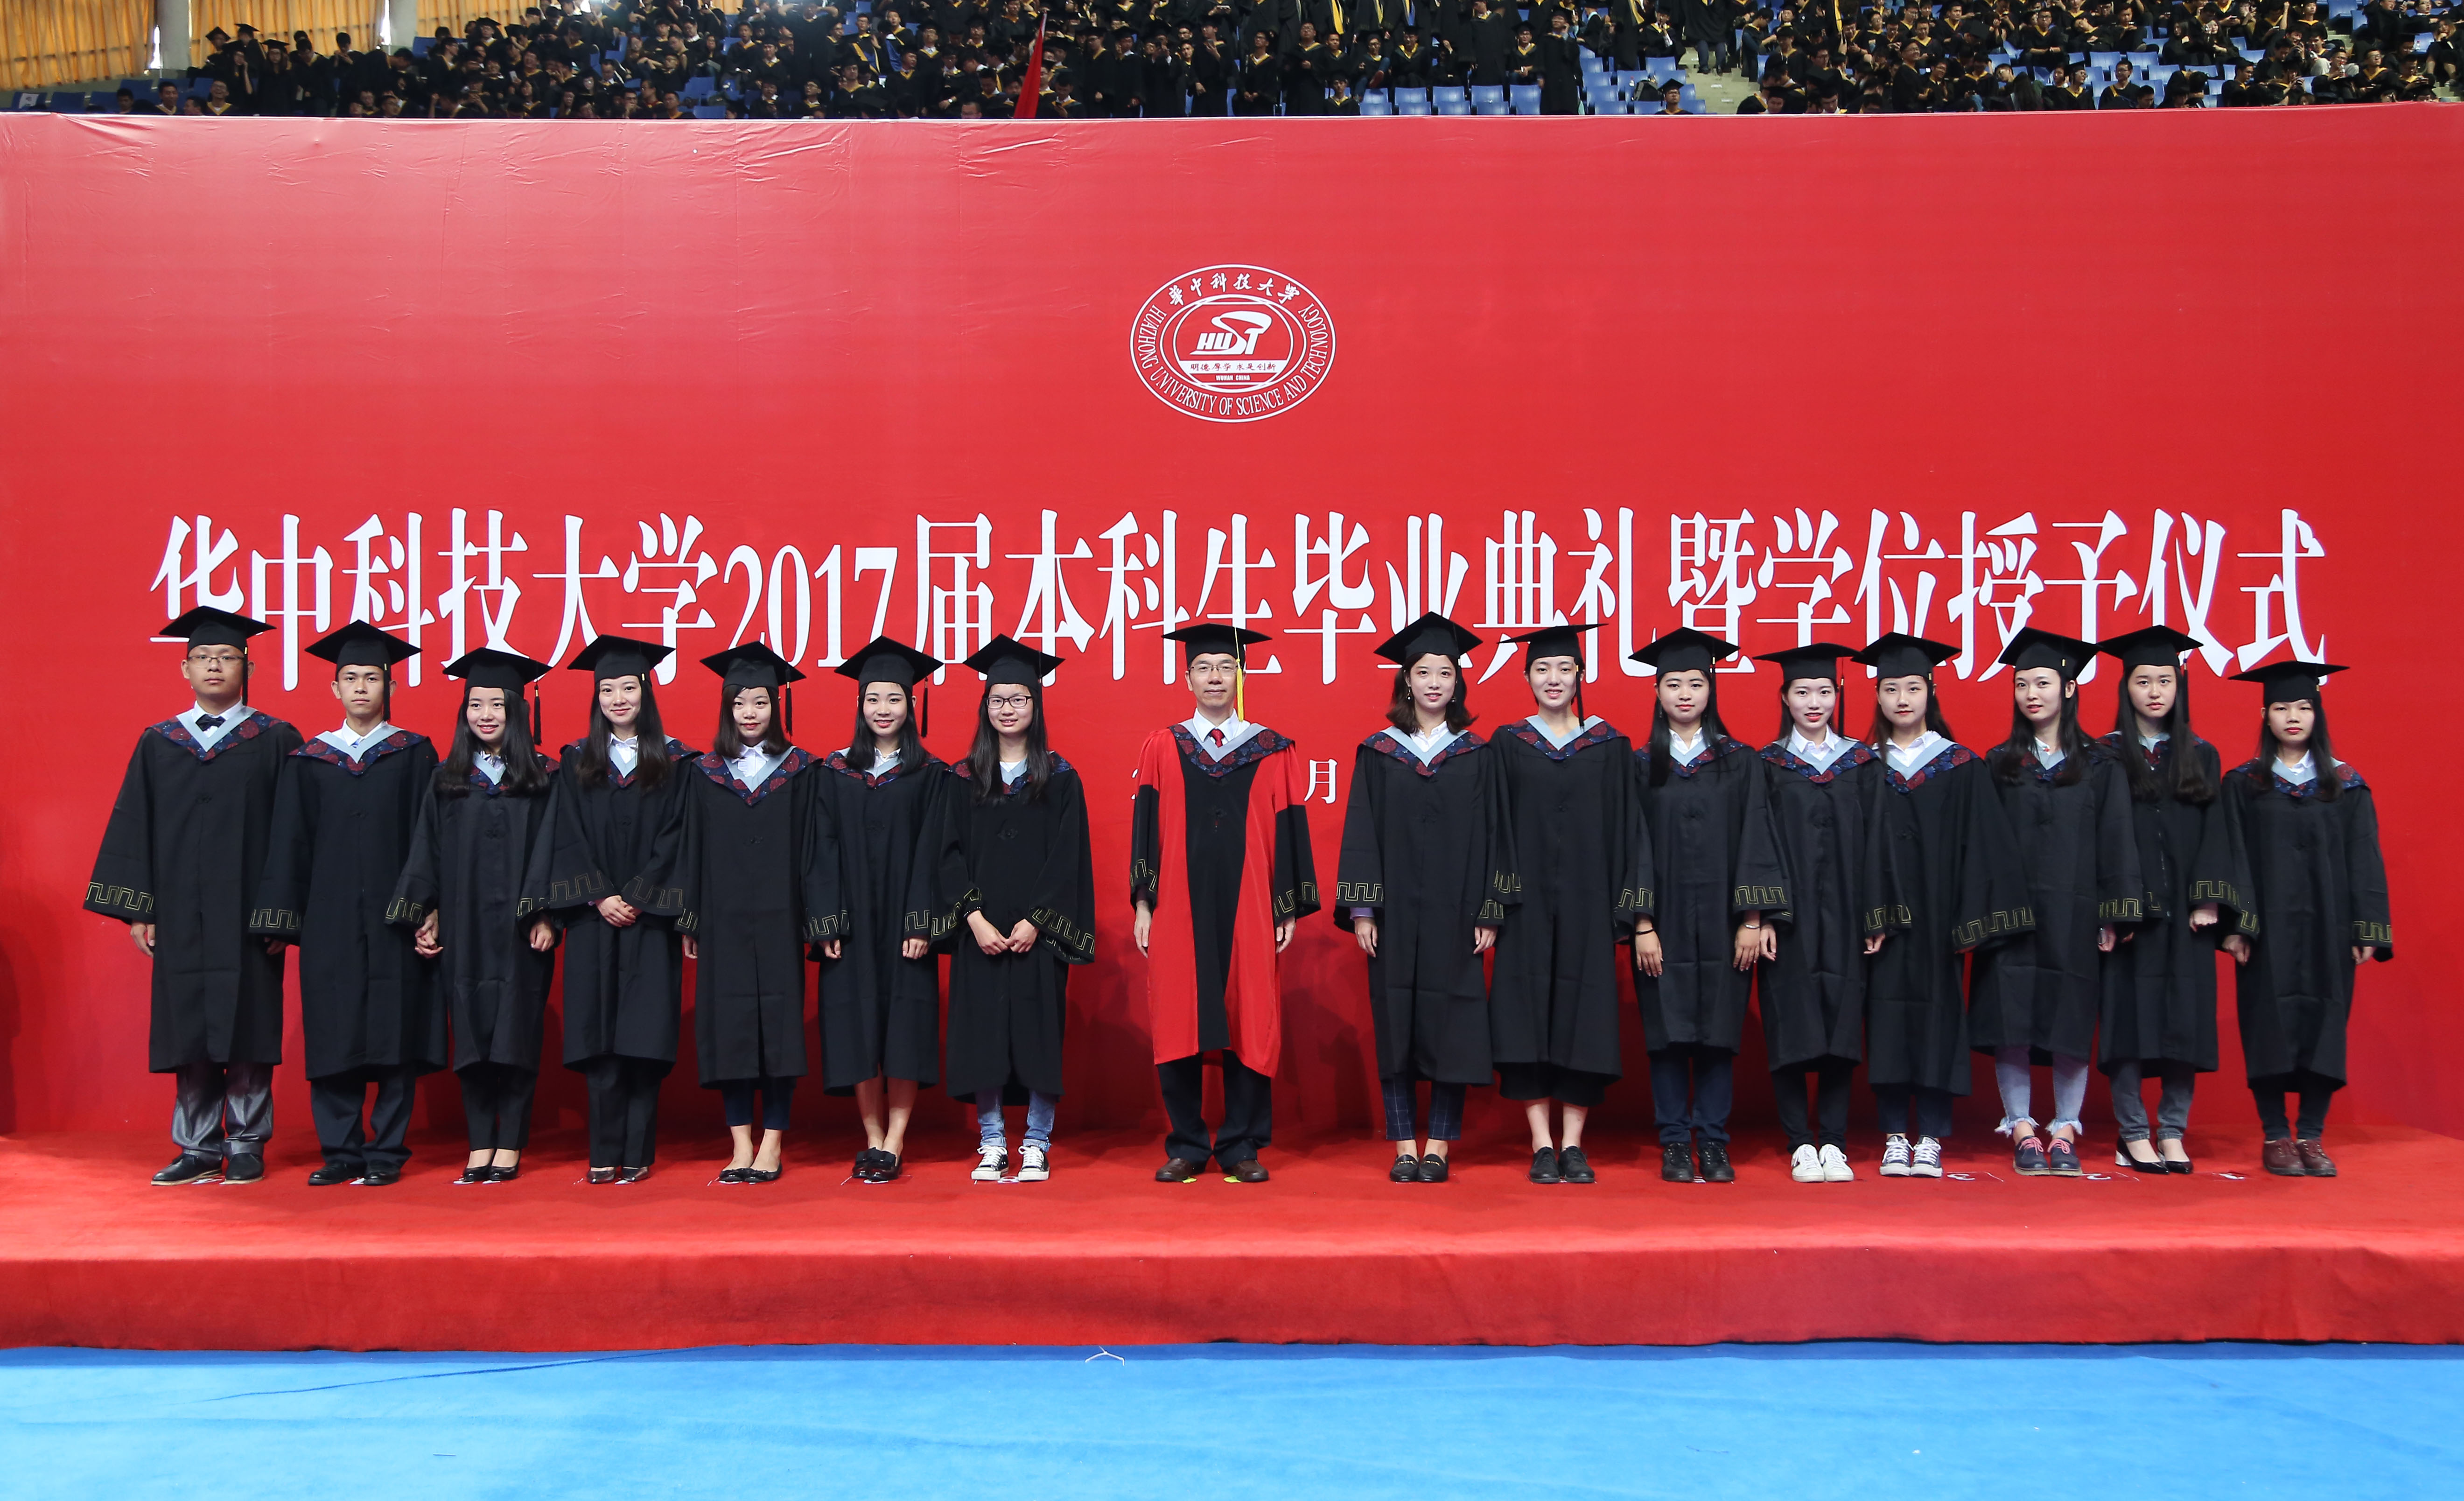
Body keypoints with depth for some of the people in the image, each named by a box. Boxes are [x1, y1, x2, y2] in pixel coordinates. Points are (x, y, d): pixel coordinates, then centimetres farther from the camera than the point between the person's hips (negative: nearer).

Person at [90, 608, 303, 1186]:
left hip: (246, 912, -3)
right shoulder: (157, 744, 11)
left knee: (246, 1027, 0)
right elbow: (134, 828, 10)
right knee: (188, 1029, 4)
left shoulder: (276, 741, 3)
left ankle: (246, 1144, 9)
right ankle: (199, 1148, 12)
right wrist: (138, 909, 2)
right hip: (180, 914, 3)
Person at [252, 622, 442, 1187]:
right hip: (329, 922, 2)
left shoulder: (414, 756, 6)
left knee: (395, 1034, -1)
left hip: (394, 918, -2)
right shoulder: (308, 762, 11)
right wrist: (282, 918, 3)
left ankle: (386, 1151, 6)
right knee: (333, 1035, 1)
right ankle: (340, 1152, 10)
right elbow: (290, 845, 9)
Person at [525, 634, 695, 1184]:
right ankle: (605, 1153, 5)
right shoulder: (577, 763, 10)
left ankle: (637, 1152, 1)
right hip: (594, 918, 2)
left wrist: (641, 898, -10)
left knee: (643, 1036, -4)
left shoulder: (673, 761, 5)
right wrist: (600, 897, -8)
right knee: (598, 1037, 0)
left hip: (650, 918, -2)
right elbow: (567, 839, 5)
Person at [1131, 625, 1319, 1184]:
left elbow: (1289, 834, 6)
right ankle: (1187, 1147, 13)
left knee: (1249, 1027, 1)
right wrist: (1143, 903, 0)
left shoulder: (1273, 753, 7)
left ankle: (1242, 1148, 11)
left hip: (1248, 912, 0)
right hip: (1179, 909, 0)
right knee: (1178, 1027, 1)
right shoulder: (1161, 749, 8)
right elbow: (1145, 829, 7)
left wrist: (1289, 909, 1)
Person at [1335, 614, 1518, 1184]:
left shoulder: (1477, 756, 6)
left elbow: (1493, 836, 4)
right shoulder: (1378, 753, 6)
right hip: (1395, 913, 0)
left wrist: (1489, 913, -3)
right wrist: (1361, 910, -4)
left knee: (1450, 1028, 0)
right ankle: (1404, 1147, 10)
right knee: (1395, 1025, 2)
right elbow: (1361, 833, 4)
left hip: (1454, 913, 0)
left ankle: (1439, 1146, 9)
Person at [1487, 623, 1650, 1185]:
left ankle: (1573, 1145, 7)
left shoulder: (1609, 745, 7)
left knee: (1585, 1013, 0)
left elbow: (1627, 829, 5)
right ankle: (1542, 1145, 4)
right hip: (1527, 902, 0)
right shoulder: (1507, 745, 6)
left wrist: (1636, 912, -2)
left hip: (1587, 901, 0)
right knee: (1529, 1014, -2)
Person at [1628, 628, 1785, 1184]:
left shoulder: (1740, 763, 6)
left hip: (1721, 921, 0)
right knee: (1668, 1033, 1)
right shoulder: (1641, 766, 5)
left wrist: (1753, 919, -6)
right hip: (1664, 921, 0)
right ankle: (1675, 1144, 9)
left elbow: (1754, 842, 2)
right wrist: (1640, 925, -8)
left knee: (1718, 1031, 2)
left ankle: (1713, 1143, 10)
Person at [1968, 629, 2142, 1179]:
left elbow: (2116, 841, 3)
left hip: (2073, 915, 0)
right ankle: (2023, 1130, 6)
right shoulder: (1999, 765, 8)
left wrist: (2113, 916, -5)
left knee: (2072, 1025, 1)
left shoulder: (2099, 766, 6)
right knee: (2011, 1020, -3)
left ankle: (2064, 1133, 10)